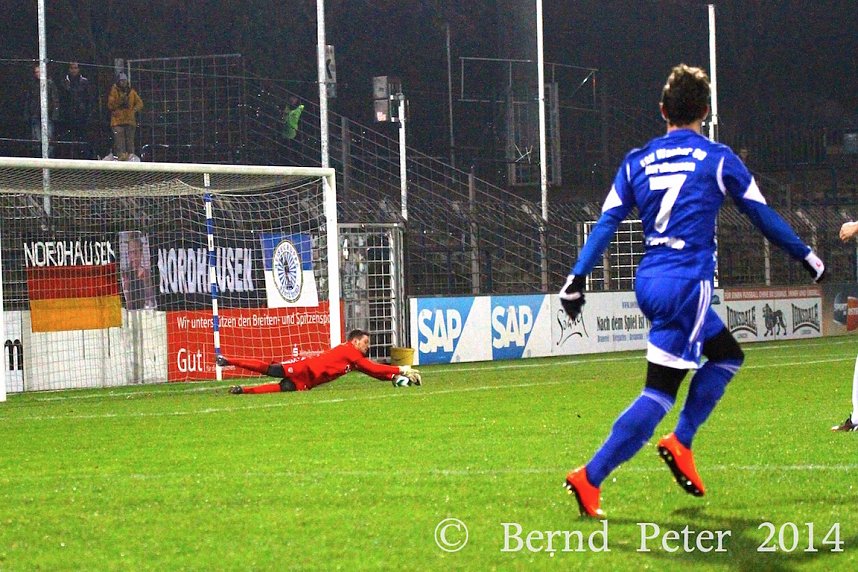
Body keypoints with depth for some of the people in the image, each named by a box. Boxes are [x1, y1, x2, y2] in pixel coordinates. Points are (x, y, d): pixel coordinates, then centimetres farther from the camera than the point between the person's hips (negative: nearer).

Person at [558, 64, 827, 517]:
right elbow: (763, 216, 7)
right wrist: (808, 257, 19)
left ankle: (680, 443, 16)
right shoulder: (717, 159, 0)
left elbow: (606, 222, 2)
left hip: (648, 283, 7)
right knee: (659, 393, -5)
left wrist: (576, 279, -1)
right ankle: (590, 478, -13)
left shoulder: (637, 161, 10)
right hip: (686, 285, -7)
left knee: (727, 355, 24)